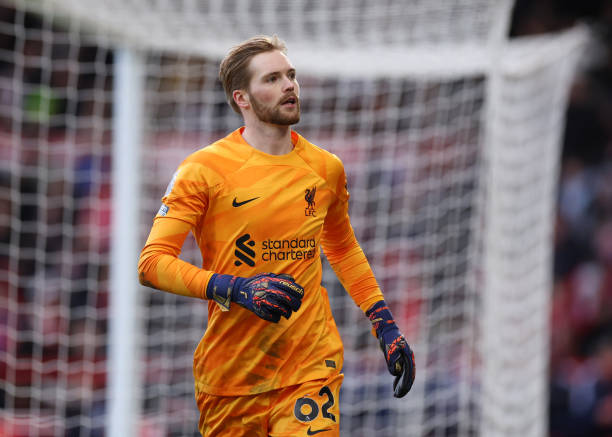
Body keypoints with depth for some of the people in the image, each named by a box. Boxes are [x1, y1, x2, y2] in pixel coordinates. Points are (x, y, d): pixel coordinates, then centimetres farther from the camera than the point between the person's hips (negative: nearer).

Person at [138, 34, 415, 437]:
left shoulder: (326, 169, 9)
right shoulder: (204, 169, -5)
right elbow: (152, 263, -9)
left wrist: (385, 327, 19)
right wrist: (237, 289, -22)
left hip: (311, 368, 2)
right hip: (230, 372, -2)